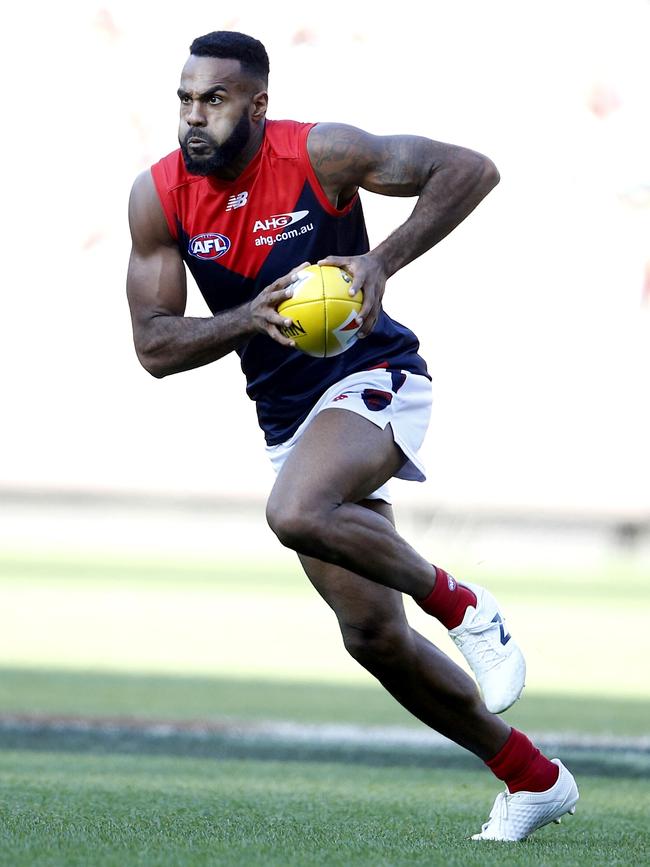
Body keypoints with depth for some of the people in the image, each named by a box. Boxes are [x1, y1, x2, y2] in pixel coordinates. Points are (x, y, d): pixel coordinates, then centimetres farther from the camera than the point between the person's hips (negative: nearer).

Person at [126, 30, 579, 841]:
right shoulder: (158, 196, -5)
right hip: (288, 420, 6)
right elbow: (154, 347, -6)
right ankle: (532, 778, 19)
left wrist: (382, 261, -26)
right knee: (373, 636, 4)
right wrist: (250, 317, -24)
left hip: (373, 379, -6)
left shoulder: (319, 154, -16)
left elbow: (470, 170, -14)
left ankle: (460, 603, -10)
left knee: (296, 515, -35)